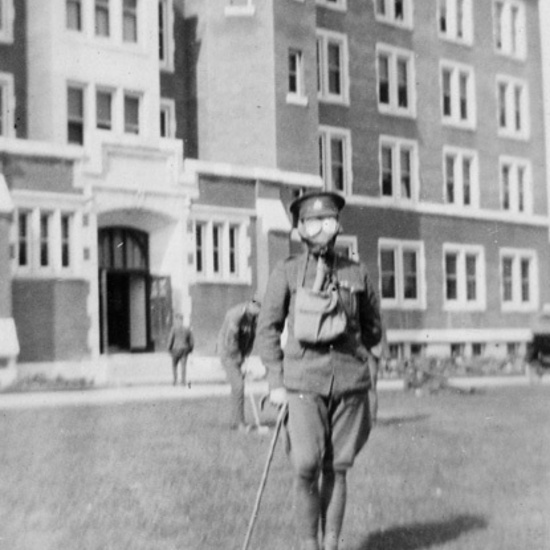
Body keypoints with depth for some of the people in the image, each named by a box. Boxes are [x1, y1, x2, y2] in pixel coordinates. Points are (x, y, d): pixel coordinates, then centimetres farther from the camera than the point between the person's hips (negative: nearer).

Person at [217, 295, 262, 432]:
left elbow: (251, 338, 6)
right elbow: (230, 340, -27)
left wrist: (245, 357, -3)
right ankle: (239, 422, -9)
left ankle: (235, 421, 15)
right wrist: (239, 359, -19)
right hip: (228, 354, -8)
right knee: (238, 386, -13)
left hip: (240, 355, 8)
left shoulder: (253, 316, 0)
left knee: (238, 387, 8)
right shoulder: (236, 314, -26)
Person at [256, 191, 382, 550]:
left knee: (336, 468, 5)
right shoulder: (286, 272, 1)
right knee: (306, 468, -10)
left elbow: (373, 327, 18)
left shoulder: (357, 273, 6)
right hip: (304, 383, -2)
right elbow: (268, 328, 4)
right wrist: (276, 383, -1)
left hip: (350, 382, 2)